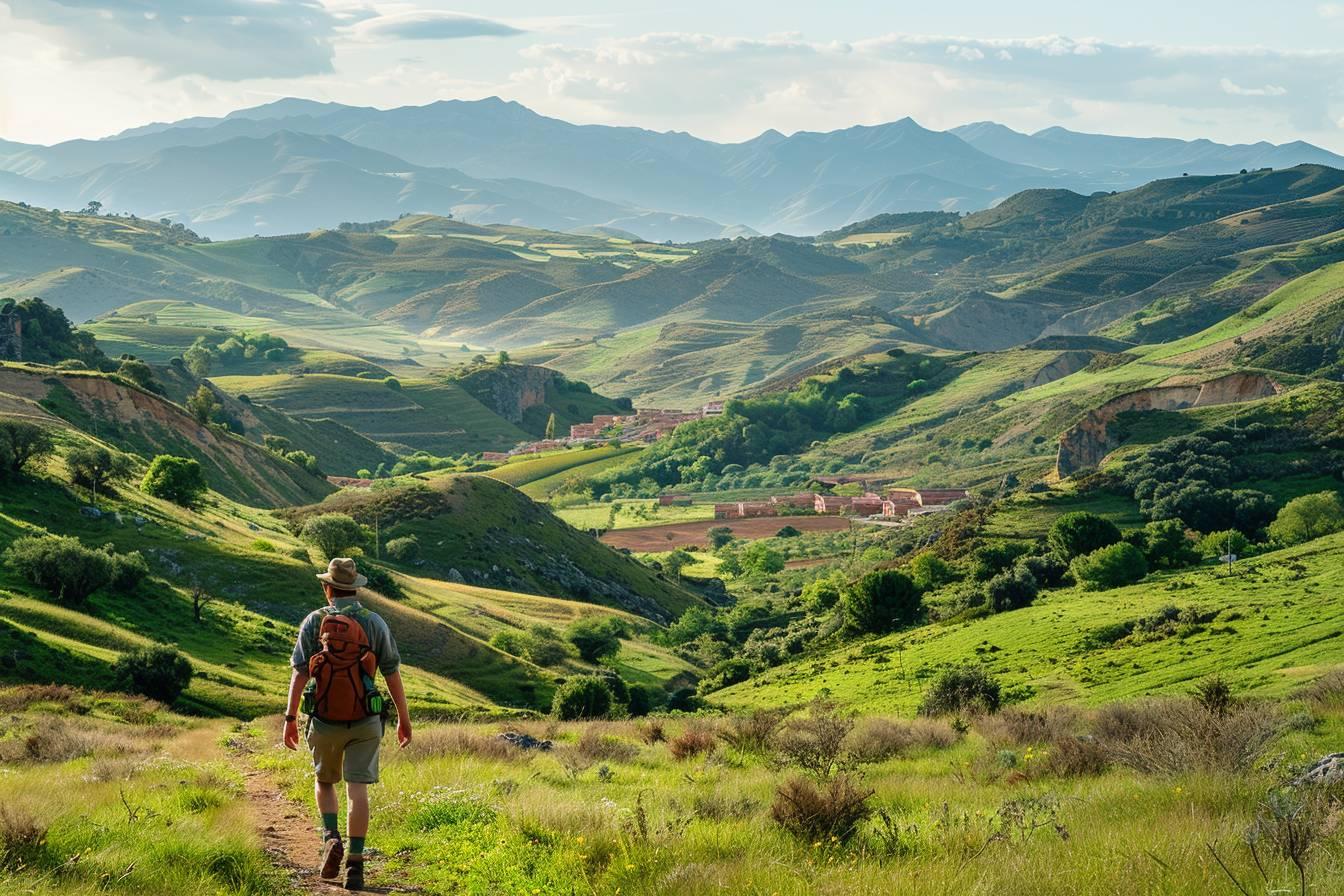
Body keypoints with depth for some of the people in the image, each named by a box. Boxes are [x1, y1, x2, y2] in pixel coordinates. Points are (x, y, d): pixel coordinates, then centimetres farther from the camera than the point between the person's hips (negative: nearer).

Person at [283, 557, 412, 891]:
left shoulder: (314, 622, -2)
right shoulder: (374, 623, -1)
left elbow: (299, 673, -8)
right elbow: (392, 674, 1)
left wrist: (290, 718, -5)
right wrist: (404, 718, 9)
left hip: (324, 721, 0)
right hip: (364, 721, 0)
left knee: (324, 782, 21)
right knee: (357, 788, 0)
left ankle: (331, 837, -2)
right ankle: (355, 865, -5)